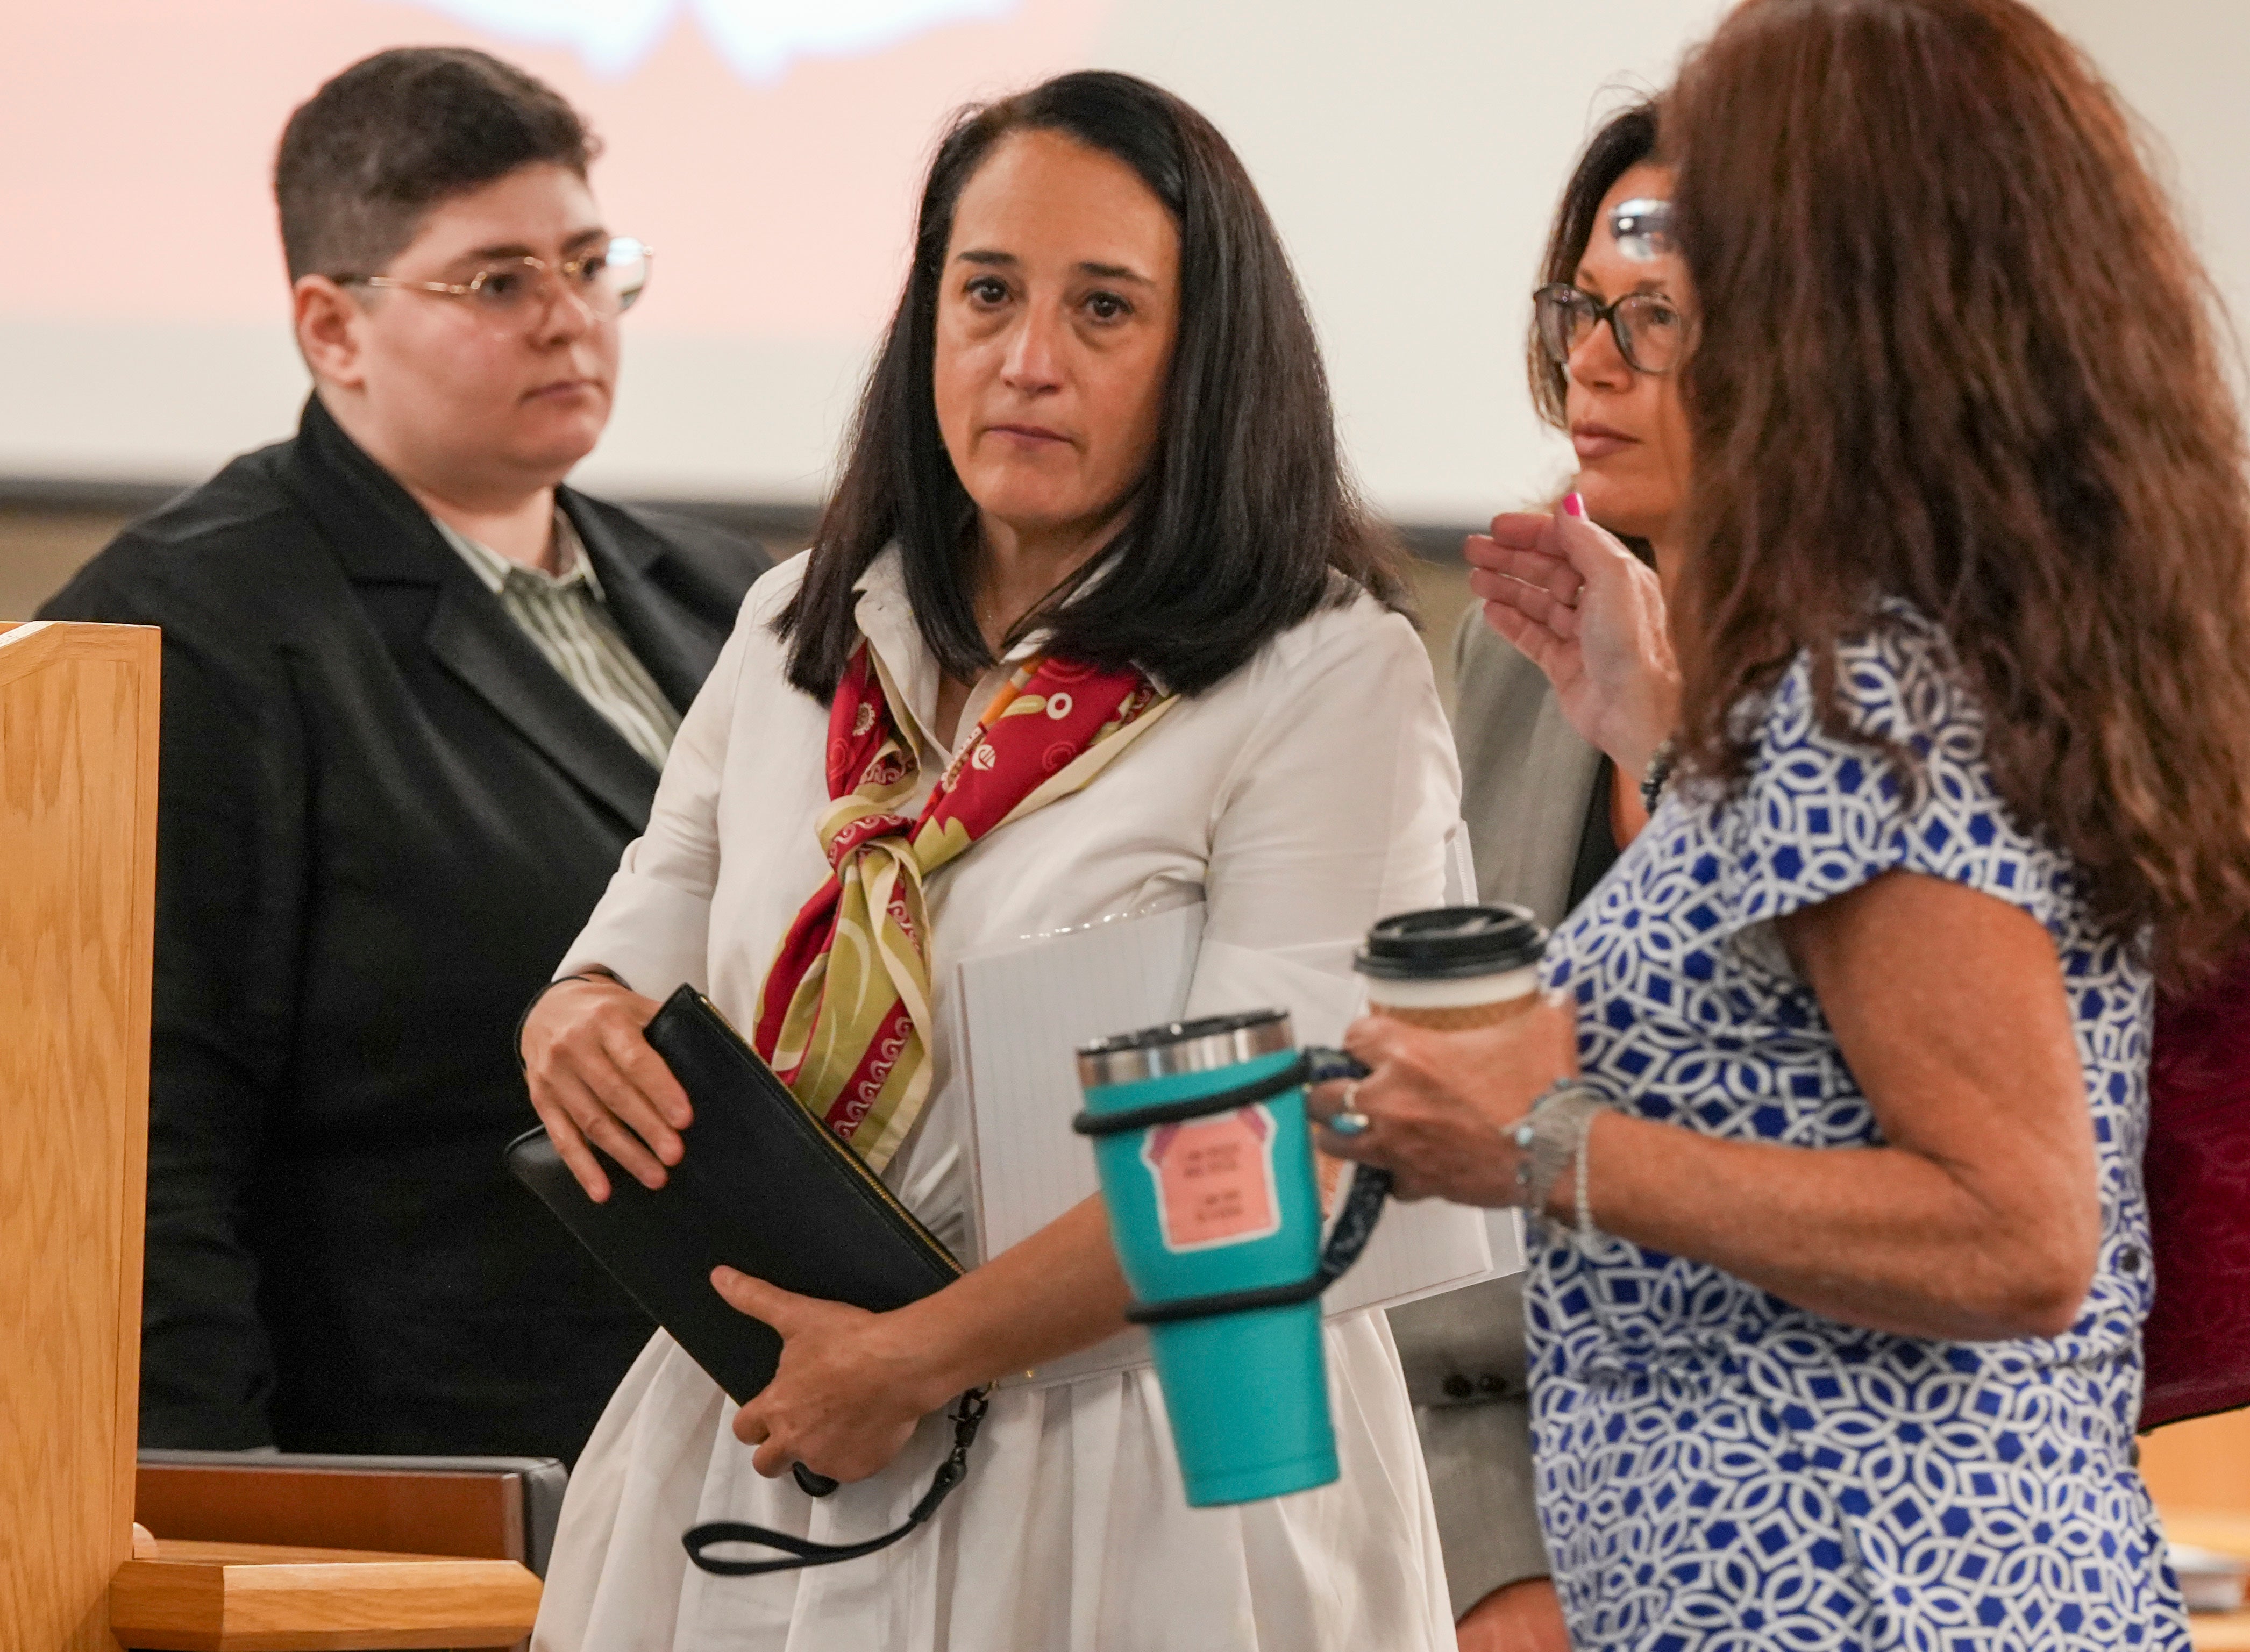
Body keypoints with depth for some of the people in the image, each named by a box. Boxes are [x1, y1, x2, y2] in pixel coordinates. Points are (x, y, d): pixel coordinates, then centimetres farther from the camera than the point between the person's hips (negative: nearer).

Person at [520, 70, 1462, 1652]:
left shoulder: (1327, 679, -10)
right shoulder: (804, 634, 10)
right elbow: (646, 949, 15)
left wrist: (919, 1358, -19)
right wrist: (582, 1023, -9)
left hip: (1135, 1497, -5)